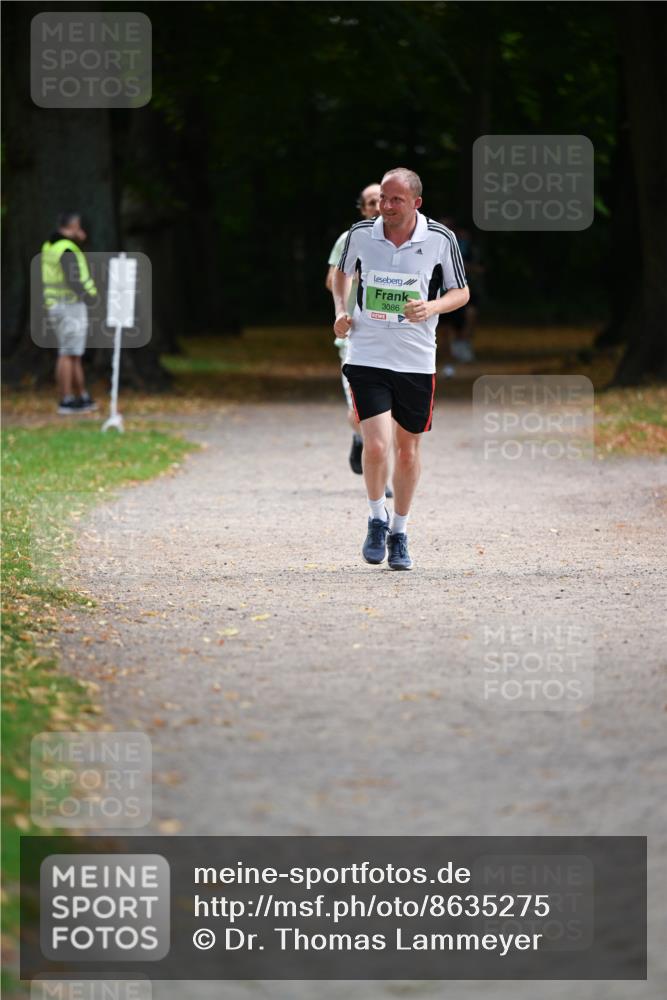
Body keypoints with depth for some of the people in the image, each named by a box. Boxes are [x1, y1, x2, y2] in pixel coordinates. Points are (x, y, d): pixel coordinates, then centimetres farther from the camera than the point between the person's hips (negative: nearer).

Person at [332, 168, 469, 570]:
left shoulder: (441, 239, -7)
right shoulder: (361, 234, -3)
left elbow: (461, 292, 4)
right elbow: (343, 272, 19)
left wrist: (432, 307, -15)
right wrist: (341, 310, 4)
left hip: (417, 361, 1)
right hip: (367, 356, -1)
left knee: (408, 449, 10)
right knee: (377, 446, -15)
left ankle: (399, 532, 28)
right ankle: (377, 518, 10)